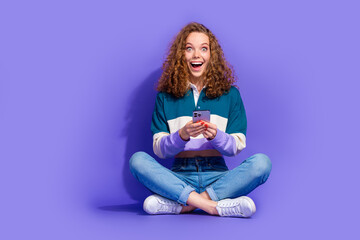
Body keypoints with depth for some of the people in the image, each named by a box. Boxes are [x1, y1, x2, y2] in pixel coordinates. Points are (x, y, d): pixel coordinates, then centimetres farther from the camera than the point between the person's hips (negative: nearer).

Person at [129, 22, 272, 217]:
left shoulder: (229, 93, 10)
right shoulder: (165, 96, 9)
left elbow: (237, 146, 5)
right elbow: (159, 149, 1)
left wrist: (216, 136, -16)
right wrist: (182, 136, -19)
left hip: (216, 175, 1)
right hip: (179, 175, 0)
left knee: (262, 162, -27)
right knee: (138, 160, -28)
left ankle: (181, 205, -31)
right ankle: (214, 206, -34)